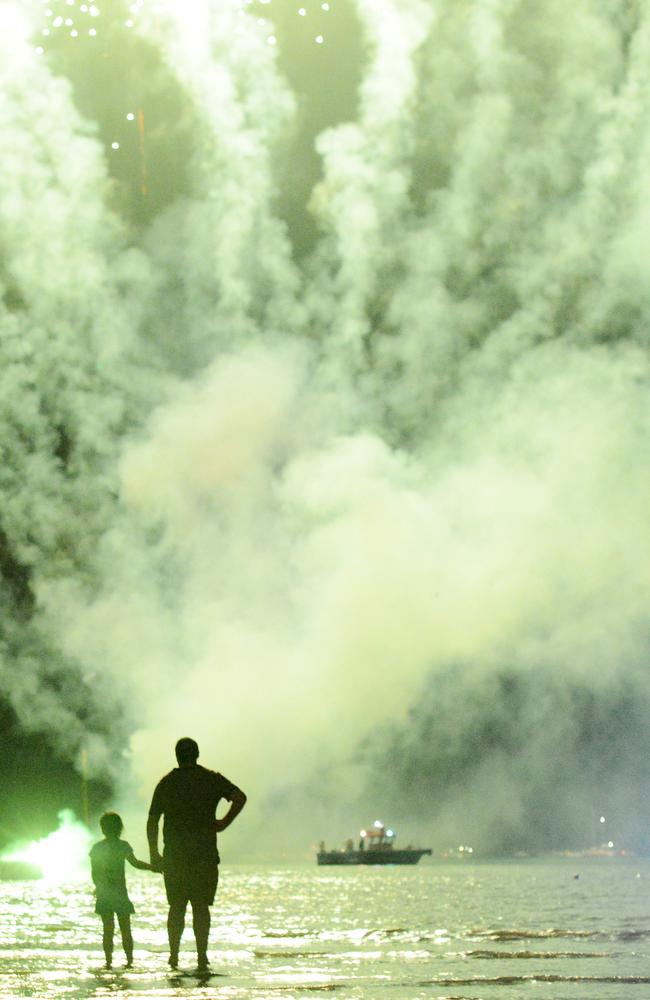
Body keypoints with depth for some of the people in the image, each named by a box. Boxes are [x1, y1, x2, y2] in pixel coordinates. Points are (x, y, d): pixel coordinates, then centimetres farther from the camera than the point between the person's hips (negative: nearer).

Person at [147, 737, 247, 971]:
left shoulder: (166, 783, 6)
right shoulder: (211, 779, 2)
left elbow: (152, 820, 5)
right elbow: (239, 797, -13)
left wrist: (154, 853, 10)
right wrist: (224, 823, -4)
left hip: (173, 855, 1)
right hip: (205, 855, -1)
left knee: (176, 907, 10)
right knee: (201, 906, 2)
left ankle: (174, 955, 5)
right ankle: (202, 956, -4)